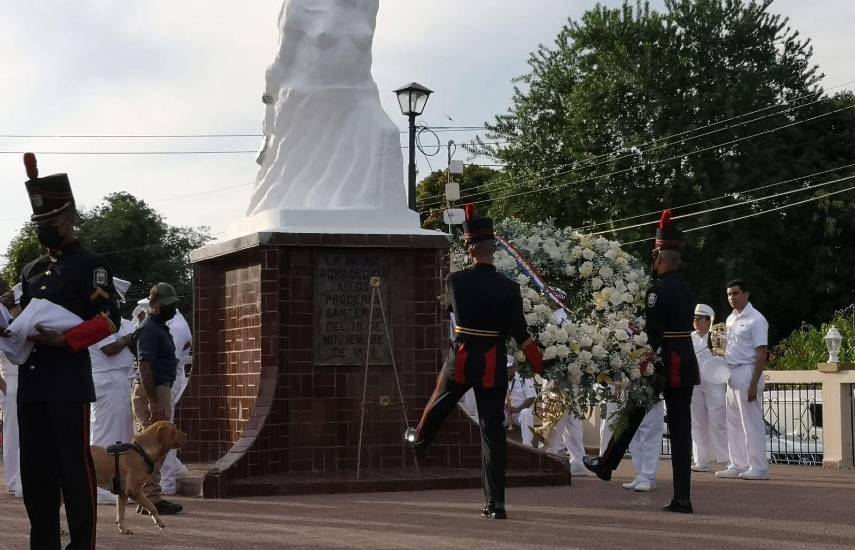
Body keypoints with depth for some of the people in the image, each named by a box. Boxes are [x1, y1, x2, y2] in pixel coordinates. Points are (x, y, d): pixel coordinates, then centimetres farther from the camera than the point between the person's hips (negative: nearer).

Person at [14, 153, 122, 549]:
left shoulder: (89, 264, -2)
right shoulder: (31, 270, 19)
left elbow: (108, 319, -11)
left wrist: (63, 340, -22)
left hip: (69, 382, -7)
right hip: (30, 380, 7)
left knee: (75, 468, -5)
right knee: (35, 470, 8)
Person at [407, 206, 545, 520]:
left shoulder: (455, 281, -7)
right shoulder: (508, 288, -11)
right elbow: (520, 334, -10)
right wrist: (540, 367, -1)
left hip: (460, 359, 1)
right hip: (493, 365, -1)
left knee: (439, 407, 28)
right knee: (492, 430, 3)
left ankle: (419, 443, 59)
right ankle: (495, 504, 2)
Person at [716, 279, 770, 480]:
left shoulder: (756, 320, -10)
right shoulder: (730, 319, 15)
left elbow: (761, 354, -13)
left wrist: (753, 384, -19)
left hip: (747, 372, -8)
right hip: (732, 373, 8)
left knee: (751, 422, -5)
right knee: (733, 422, 11)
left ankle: (758, 467, 0)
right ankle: (738, 465, 19)